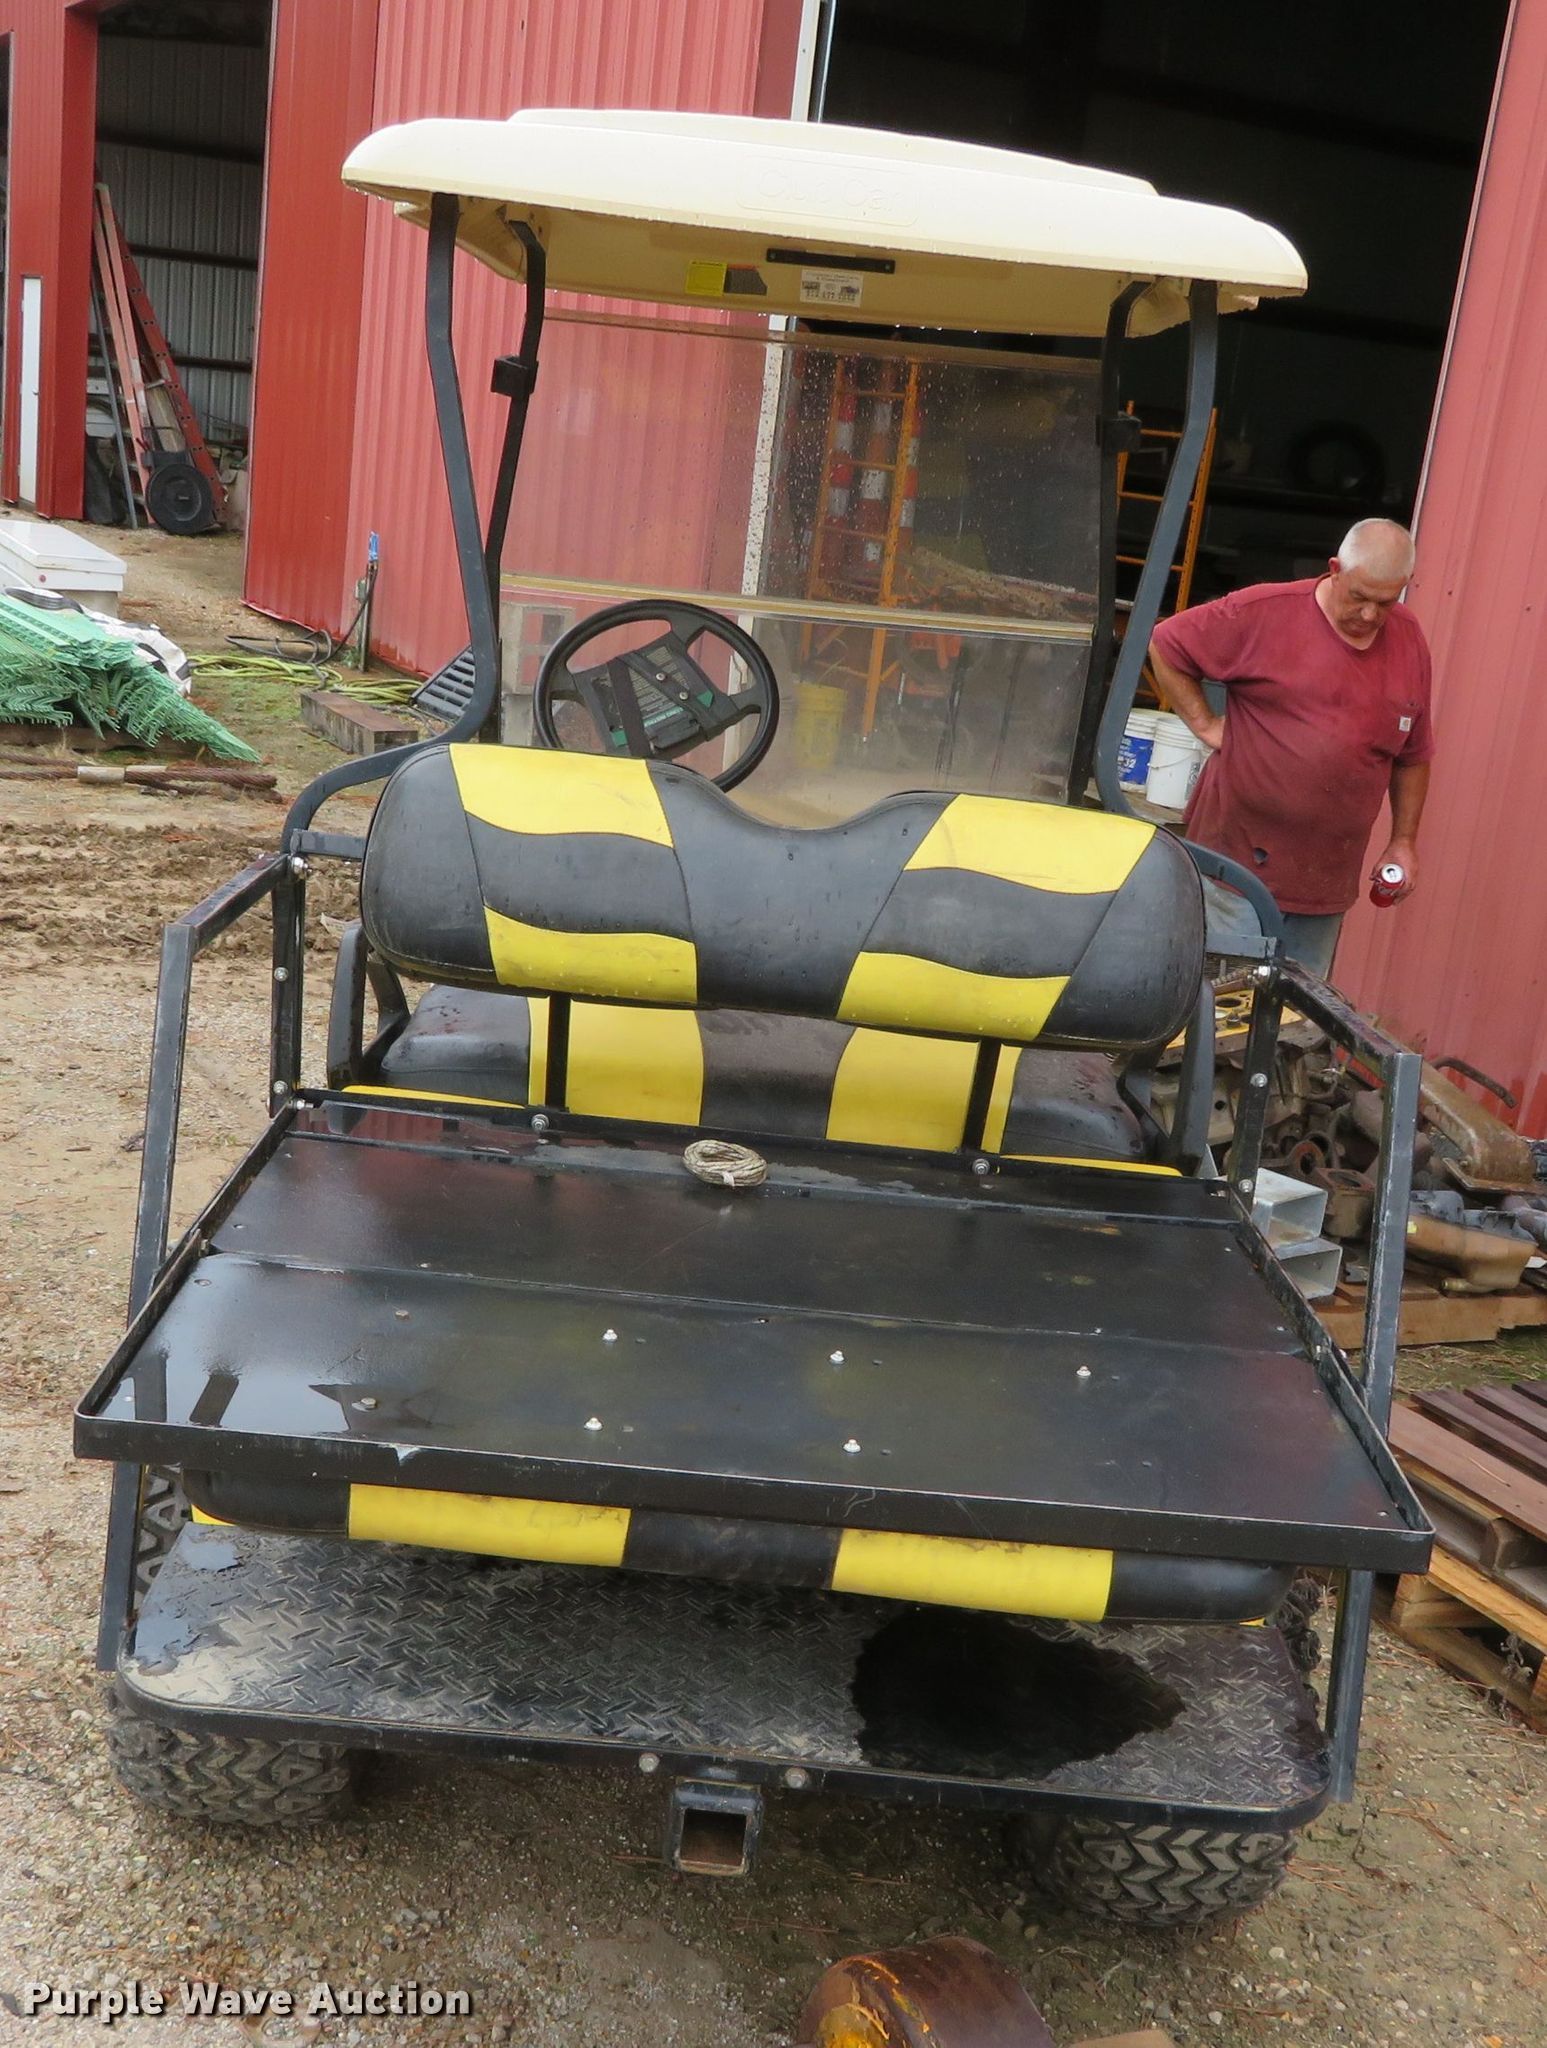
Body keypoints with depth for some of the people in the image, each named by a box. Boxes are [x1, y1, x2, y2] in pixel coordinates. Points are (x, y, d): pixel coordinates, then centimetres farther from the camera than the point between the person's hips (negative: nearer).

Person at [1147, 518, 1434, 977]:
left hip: (1326, 880, 4)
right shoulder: (1266, 612, -9)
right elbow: (1167, 644, -1)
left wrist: (1403, 842, 12)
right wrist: (1205, 723, -6)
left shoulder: (1409, 640, 7)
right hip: (1239, 852, -4)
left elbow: (1413, 755, 15)